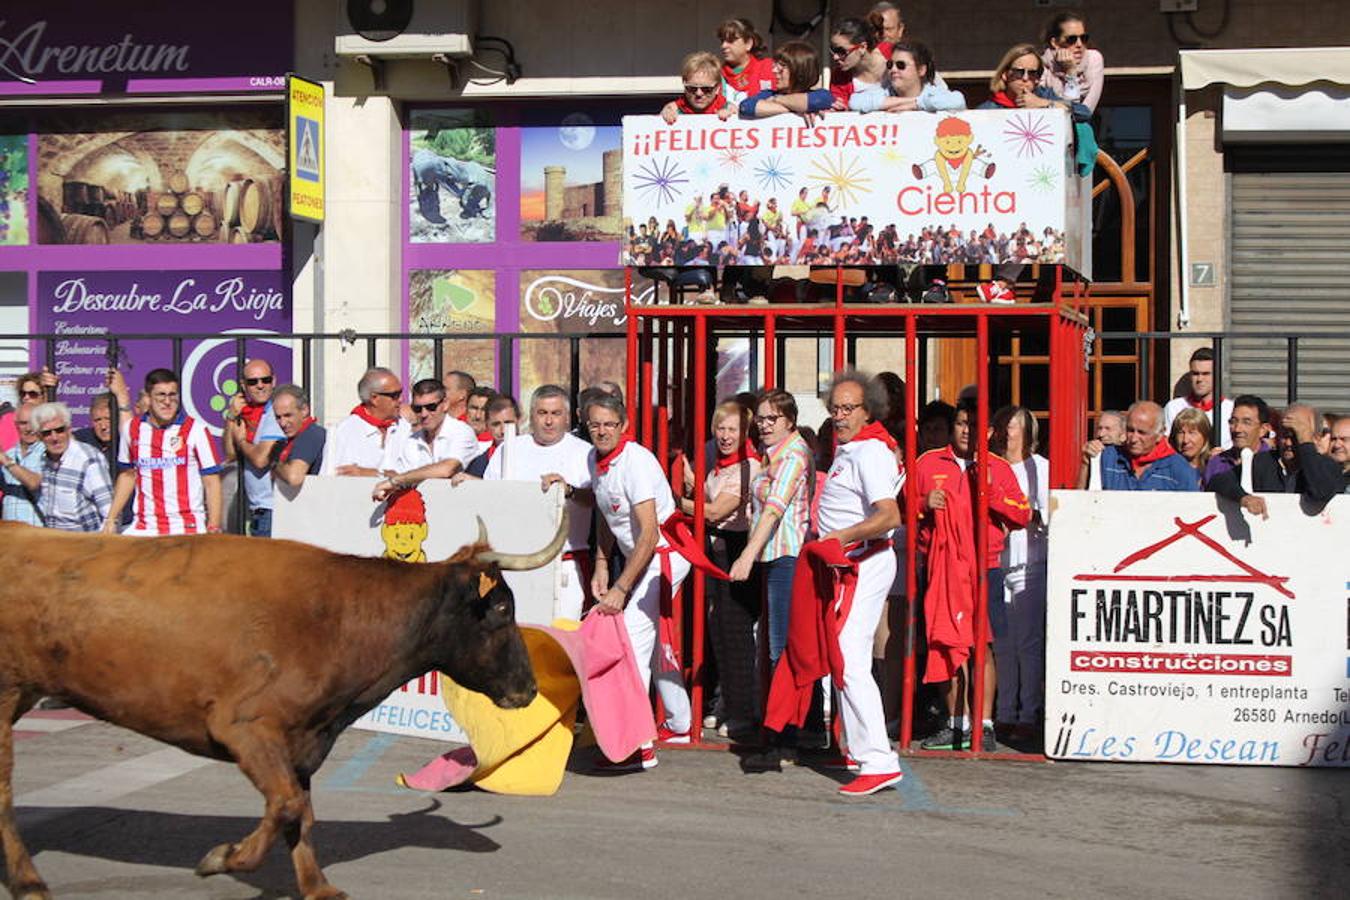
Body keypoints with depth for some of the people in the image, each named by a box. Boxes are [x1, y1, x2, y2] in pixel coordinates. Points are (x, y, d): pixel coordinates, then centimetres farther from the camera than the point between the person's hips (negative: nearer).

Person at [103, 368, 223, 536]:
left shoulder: (195, 430, -2)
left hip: (187, 528, -3)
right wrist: (111, 519, 15)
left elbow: (211, 482, -2)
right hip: (143, 529, 3)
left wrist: (214, 529, -9)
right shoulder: (132, 429, 9)